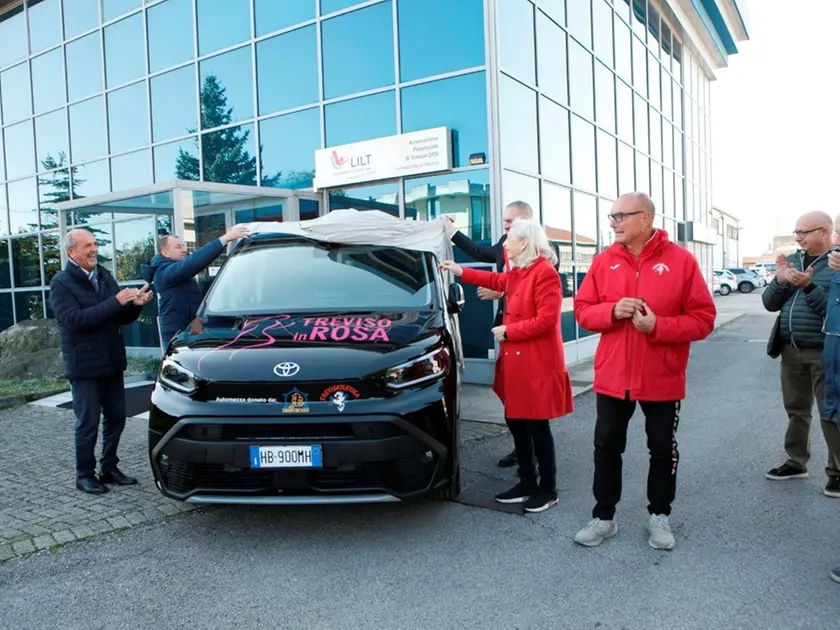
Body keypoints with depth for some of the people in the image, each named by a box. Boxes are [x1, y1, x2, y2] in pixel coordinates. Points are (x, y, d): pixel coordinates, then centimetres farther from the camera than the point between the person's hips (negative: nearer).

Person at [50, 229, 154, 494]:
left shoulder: (105, 276, 9)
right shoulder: (61, 283, -8)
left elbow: (123, 318, 11)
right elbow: (74, 320, -22)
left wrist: (135, 304, -12)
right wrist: (115, 302, -26)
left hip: (112, 362, 6)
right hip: (84, 365, -6)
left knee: (116, 419, 12)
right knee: (88, 424, 3)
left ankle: (109, 468, 26)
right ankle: (85, 475, 18)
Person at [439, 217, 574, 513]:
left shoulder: (544, 273, -18)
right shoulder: (517, 272, 12)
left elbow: (546, 320, -23)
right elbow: (498, 281, 33)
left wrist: (508, 331, -15)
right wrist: (460, 271, 31)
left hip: (537, 366, -10)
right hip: (517, 362, 10)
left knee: (537, 427, 0)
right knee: (516, 424, 14)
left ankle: (548, 489, 15)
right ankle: (527, 483, 27)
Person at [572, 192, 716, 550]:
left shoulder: (681, 260, -7)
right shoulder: (604, 261, 2)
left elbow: (703, 319, -8)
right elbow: (582, 311, 2)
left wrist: (658, 326, -21)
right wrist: (612, 310, -17)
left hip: (662, 378, -2)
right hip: (612, 376, 2)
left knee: (663, 449, 13)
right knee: (606, 446, 9)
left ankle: (659, 516, 32)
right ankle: (604, 517, 25)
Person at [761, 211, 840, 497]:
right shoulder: (792, 260, 9)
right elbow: (770, 304, 6)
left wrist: (808, 286, -26)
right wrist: (780, 280, -11)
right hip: (791, 350, 6)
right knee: (796, 409, 15)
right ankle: (796, 462, 28)